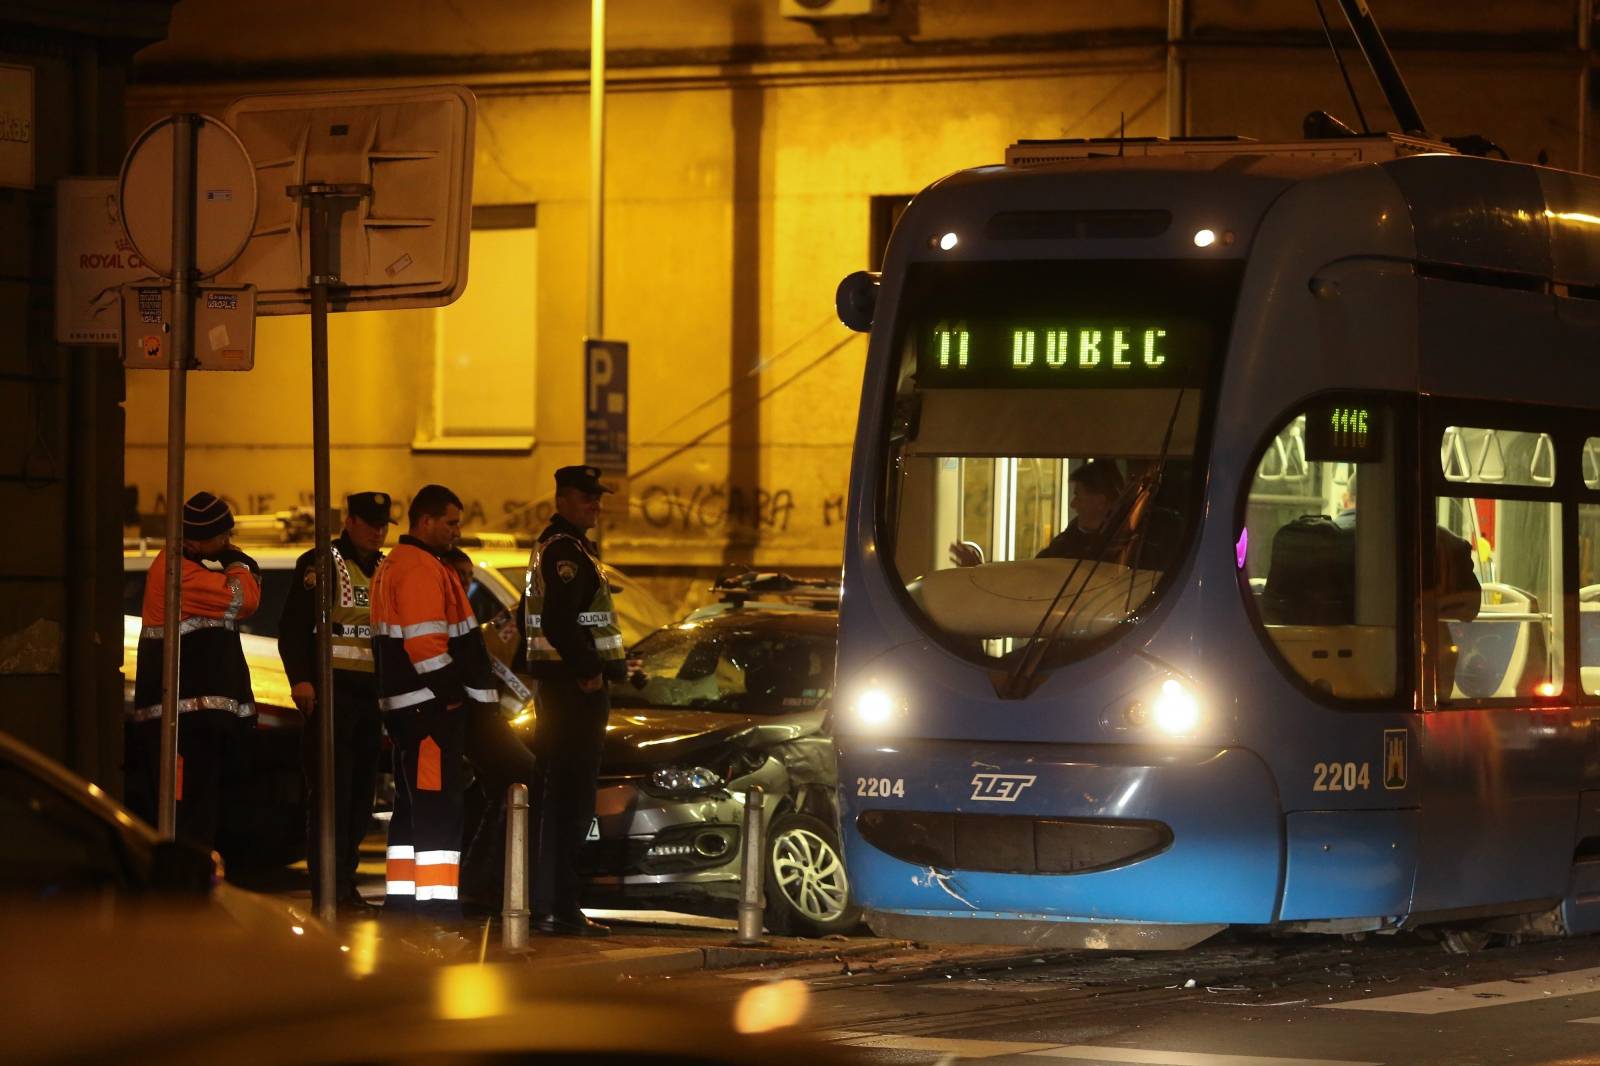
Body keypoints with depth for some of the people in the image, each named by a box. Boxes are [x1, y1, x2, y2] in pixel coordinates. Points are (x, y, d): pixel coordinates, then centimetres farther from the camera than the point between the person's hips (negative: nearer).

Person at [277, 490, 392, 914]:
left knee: (361, 793, 7)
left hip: (373, 693, 7)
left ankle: (345, 884, 14)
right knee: (332, 792, -10)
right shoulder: (320, 563, -2)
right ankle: (329, 888, -12)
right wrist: (300, 679, -18)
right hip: (332, 690, -7)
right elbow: (293, 625, -8)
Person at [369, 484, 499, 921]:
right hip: (431, 705, -11)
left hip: (406, 705, 11)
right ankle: (436, 902, -15)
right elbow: (424, 642, -22)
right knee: (438, 806, -12)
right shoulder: (421, 569, -14)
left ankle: (400, 899, 19)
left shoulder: (392, 566, 21)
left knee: (412, 806, 15)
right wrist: (450, 693, -18)